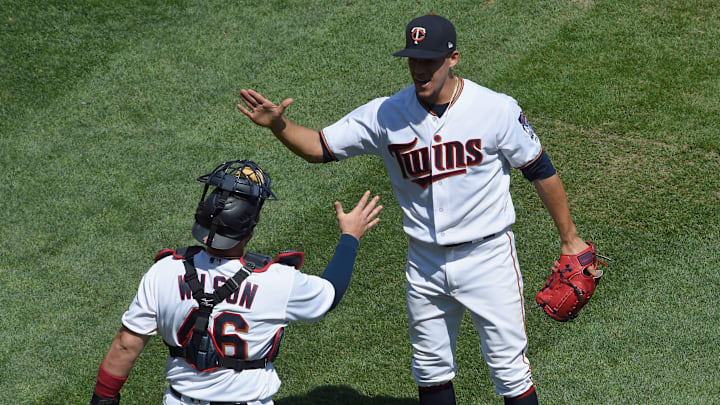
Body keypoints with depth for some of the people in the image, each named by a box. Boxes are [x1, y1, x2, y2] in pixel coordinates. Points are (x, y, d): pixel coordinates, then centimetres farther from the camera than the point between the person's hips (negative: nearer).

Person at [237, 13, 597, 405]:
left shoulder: (497, 109, -13)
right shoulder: (386, 115, -7)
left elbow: (540, 169, -3)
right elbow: (319, 148, -4)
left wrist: (569, 238, 0)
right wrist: (279, 125, -23)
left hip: (488, 257, -3)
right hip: (425, 263, 3)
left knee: (510, 371, 3)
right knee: (431, 371, 17)